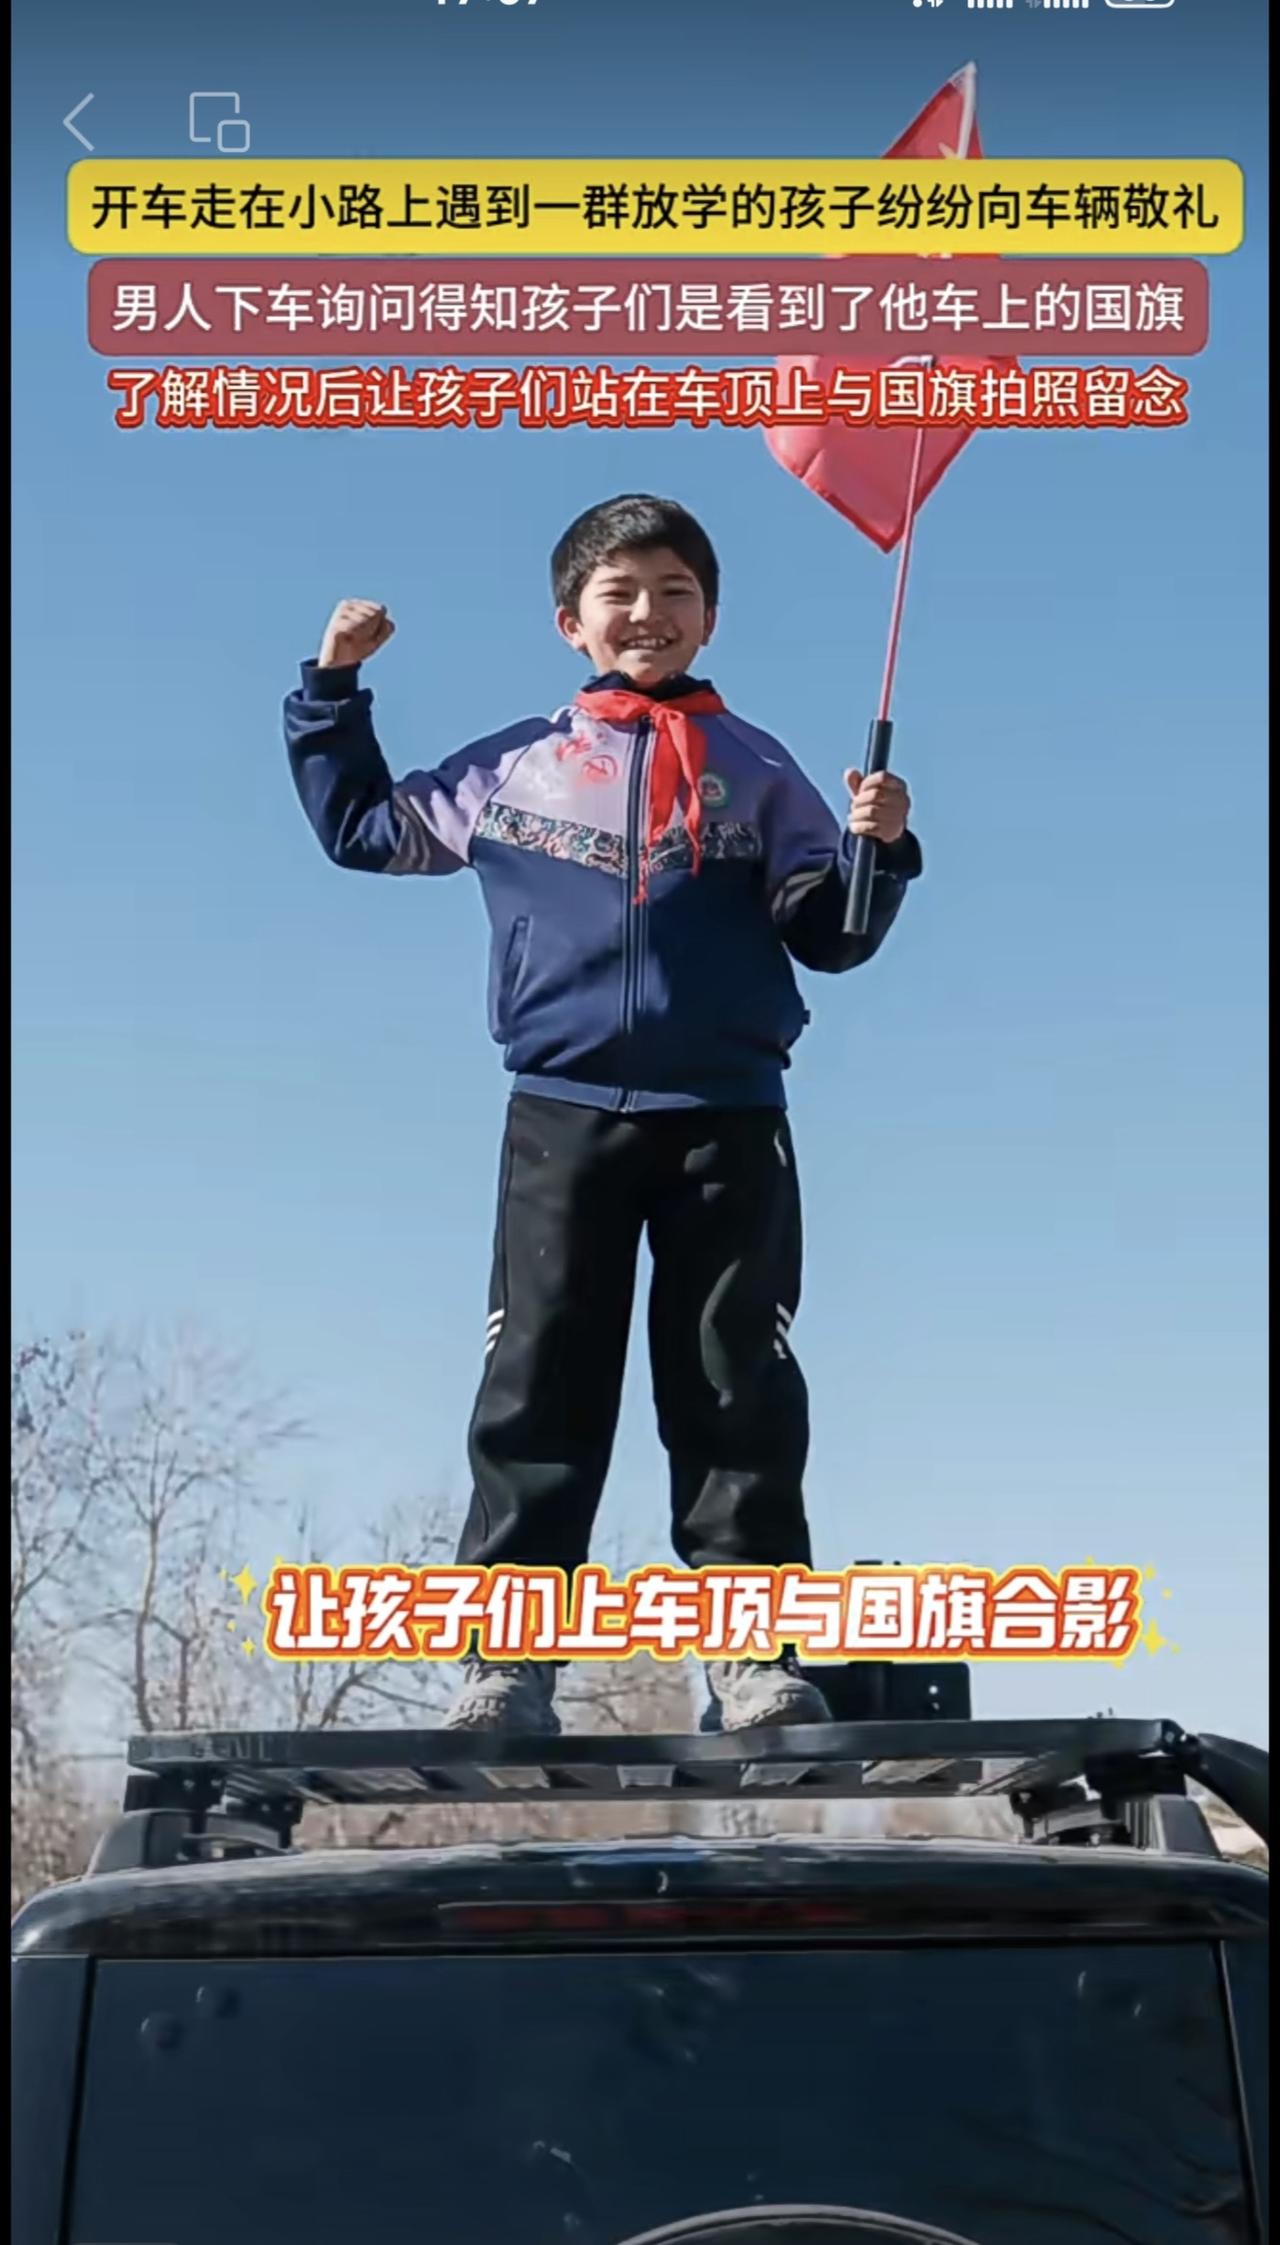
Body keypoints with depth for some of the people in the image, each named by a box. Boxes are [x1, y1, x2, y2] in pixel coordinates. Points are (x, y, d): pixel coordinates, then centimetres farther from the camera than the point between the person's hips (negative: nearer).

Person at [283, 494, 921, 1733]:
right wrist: (334, 688, 20)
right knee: (540, 1386, -3)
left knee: (737, 1390, -2)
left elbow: (826, 934, 9)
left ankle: (754, 1655, -1)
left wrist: (875, 849, -9)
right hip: (562, 1111, 1)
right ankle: (506, 1657, -2)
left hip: (728, 1117, 0)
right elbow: (360, 826, 26)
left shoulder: (755, 769, 14)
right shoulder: (510, 766, 15)